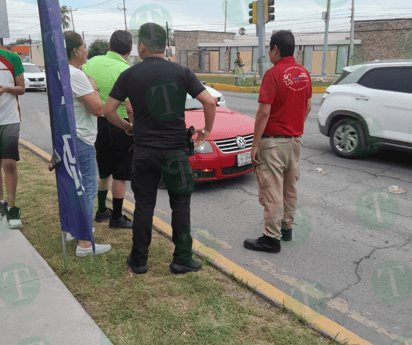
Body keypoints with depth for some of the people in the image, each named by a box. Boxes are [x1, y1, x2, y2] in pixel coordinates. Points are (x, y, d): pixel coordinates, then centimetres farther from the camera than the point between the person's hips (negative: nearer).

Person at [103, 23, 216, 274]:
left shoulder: (130, 75, 0)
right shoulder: (181, 72, -1)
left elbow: (108, 110, -1)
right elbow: (210, 103, -7)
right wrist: (207, 131, 7)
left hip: (144, 152, 1)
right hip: (176, 150, 0)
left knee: (144, 206, 10)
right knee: (181, 205, 11)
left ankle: (139, 261, 20)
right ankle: (182, 259, 14)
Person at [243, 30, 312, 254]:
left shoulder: (274, 74, -15)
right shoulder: (304, 73, 8)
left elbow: (264, 112, -20)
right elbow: (307, 107, 14)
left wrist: (254, 144, -16)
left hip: (273, 140, -8)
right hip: (295, 139, 8)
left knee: (271, 189, -3)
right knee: (290, 186, 17)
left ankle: (272, 238, 3)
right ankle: (287, 227, 30)